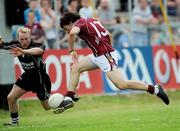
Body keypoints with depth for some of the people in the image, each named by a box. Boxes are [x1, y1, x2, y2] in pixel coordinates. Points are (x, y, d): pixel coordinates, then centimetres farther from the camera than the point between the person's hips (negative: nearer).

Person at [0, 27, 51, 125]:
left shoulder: (36, 45, -30)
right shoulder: (16, 45, -12)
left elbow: (39, 50, -56)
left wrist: (24, 52, -75)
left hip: (40, 78, -6)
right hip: (27, 76, 6)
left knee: (48, 107, 2)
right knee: (11, 98, 0)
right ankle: (14, 121, 20)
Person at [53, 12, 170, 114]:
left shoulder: (79, 23, -6)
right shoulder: (91, 21, 20)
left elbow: (72, 33, -29)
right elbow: (109, 36, 24)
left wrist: (71, 50, -15)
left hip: (105, 55, -10)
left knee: (121, 84, -14)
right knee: (76, 68, 11)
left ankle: (154, 89, -8)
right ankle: (69, 99, 12)